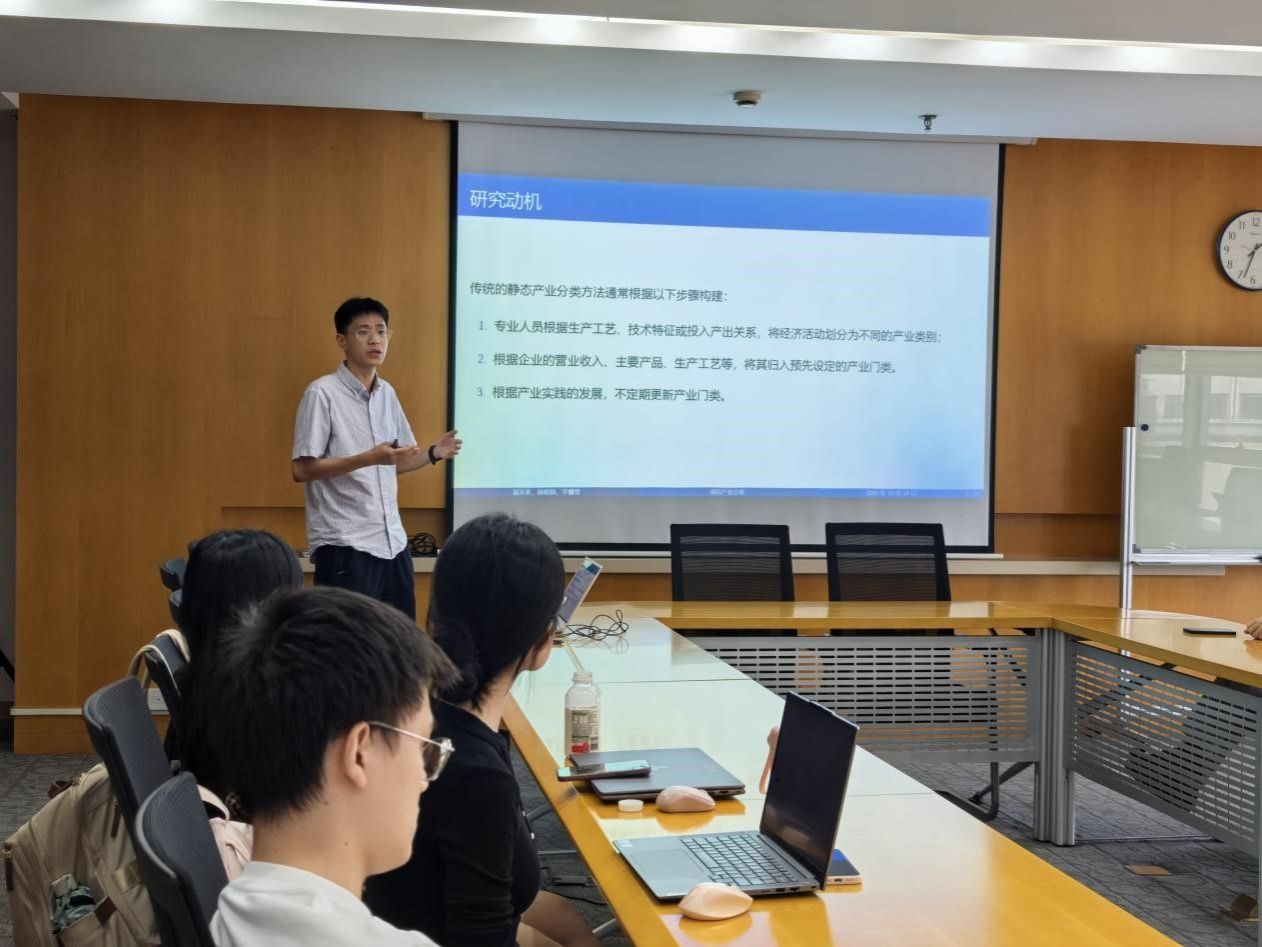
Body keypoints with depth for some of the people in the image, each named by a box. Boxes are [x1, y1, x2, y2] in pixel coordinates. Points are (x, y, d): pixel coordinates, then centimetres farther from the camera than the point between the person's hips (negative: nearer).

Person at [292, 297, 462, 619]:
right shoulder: (322, 394, -9)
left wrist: (433, 453, 2)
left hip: (393, 542, 7)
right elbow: (302, 470, -14)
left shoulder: (387, 393, 13)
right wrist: (369, 458, -23)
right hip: (344, 545, -7)